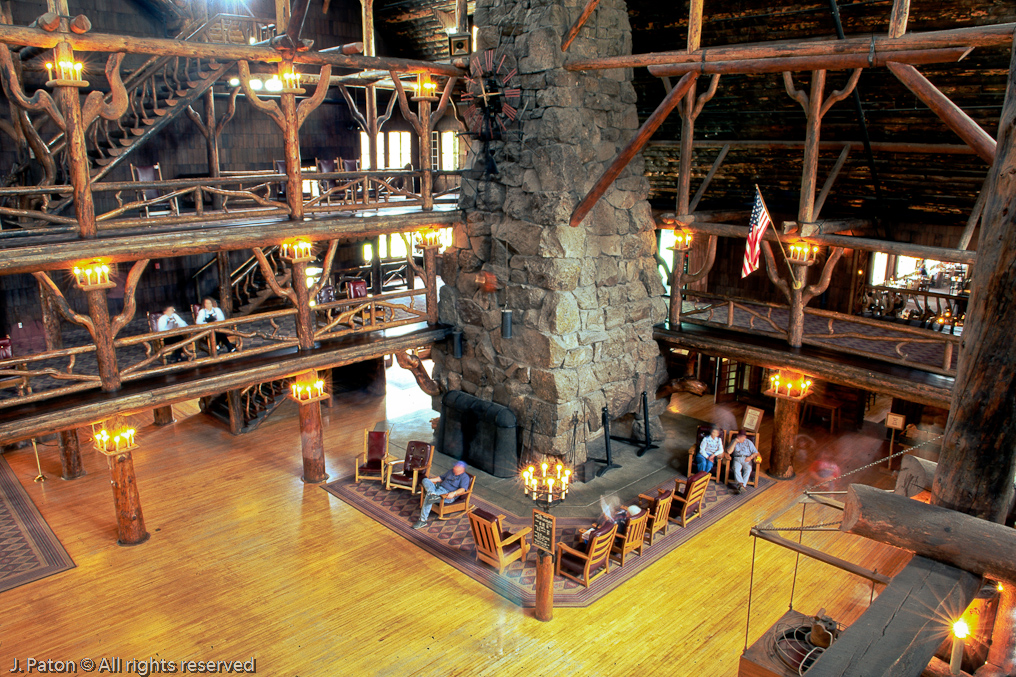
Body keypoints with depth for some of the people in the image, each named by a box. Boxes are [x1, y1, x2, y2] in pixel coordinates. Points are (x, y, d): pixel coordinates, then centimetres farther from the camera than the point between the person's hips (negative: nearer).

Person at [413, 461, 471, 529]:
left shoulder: (465, 477, -1)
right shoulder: (451, 472, 24)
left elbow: (463, 489, -15)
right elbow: (441, 478, 32)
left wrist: (454, 493, -34)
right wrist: (430, 480, 19)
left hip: (448, 495, -8)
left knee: (428, 497, -31)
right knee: (425, 480, -11)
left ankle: (423, 520, -28)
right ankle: (433, 494, -38)